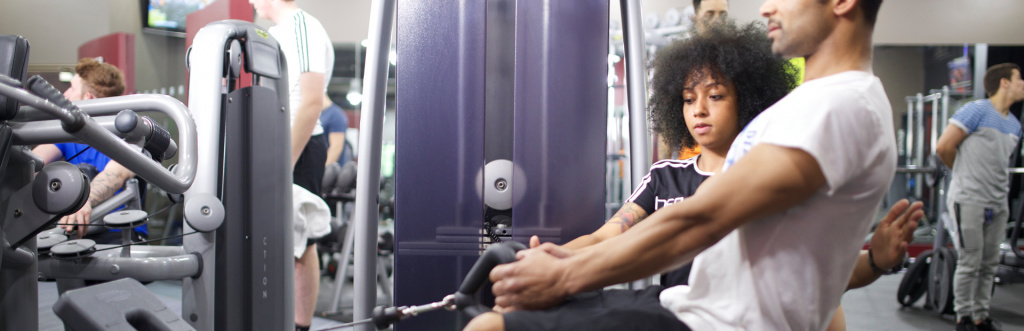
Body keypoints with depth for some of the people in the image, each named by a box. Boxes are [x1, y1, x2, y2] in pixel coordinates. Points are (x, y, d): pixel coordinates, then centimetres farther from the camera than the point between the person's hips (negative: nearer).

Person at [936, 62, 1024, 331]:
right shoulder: (977, 111, -7)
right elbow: (943, 147, -9)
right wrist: (965, 172, 6)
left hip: (998, 203, 7)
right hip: (969, 199, -7)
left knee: (989, 265, 10)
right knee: (969, 264, -1)